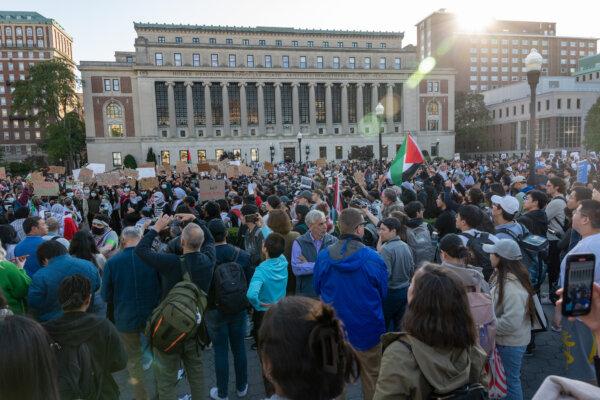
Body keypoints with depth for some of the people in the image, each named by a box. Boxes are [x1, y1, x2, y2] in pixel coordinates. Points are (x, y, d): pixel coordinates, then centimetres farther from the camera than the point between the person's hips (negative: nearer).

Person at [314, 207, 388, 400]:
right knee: (371, 375, 19)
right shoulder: (373, 258, -19)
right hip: (367, 326, -2)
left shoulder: (323, 256, -13)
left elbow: (318, 289, 2)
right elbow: (383, 292, -4)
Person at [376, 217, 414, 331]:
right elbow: (412, 270, 10)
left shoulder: (386, 249, -20)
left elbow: (385, 274, -23)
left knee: (383, 326, 7)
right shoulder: (406, 246, 3)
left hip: (390, 293, -7)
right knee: (399, 326, 16)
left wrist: (378, 252, -17)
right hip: (405, 291, 7)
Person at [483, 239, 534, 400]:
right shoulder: (503, 276, -1)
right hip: (507, 339, 9)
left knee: (510, 380, 10)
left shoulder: (512, 286, -31)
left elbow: (511, 322, -33)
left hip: (510, 343, -9)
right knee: (512, 377, 26)